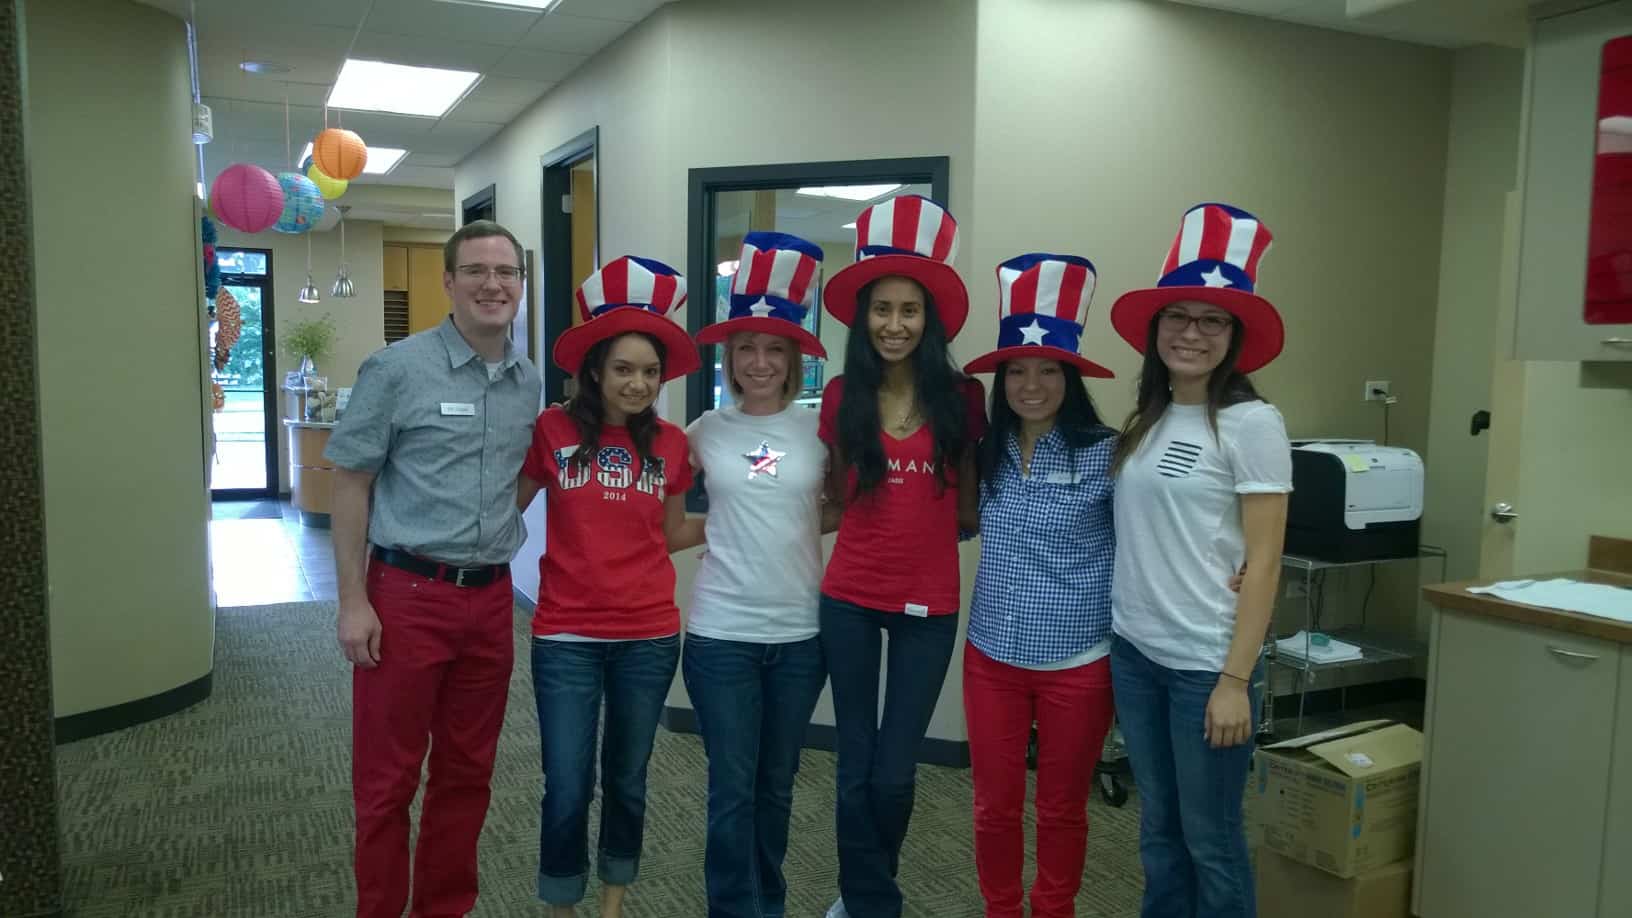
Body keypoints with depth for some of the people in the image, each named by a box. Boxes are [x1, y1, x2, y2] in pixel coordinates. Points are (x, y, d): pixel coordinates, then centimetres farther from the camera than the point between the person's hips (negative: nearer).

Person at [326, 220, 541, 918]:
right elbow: (350, 485, -7)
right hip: (406, 595, -5)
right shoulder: (397, 369, -8)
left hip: (491, 600, 5)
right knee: (387, 779, 6)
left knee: (467, 773, 15)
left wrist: (492, 549, 10)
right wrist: (353, 600, -11)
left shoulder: (528, 384, 7)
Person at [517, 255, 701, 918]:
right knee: (567, 789, 2)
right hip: (566, 637, -2)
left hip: (649, 637, 3)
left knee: (628, 781, 17)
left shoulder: (670, 443, 1)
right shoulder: (552, 430, -6)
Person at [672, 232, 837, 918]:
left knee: (777, 784, 17)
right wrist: (723, 528, -1)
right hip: (721, 632, -1)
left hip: (800, 631, 1)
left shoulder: (820, 429, -3)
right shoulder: (707, 431, -1)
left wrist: (793, 526, -2)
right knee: (732, 789, 6)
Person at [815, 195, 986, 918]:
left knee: (894, 774, 6)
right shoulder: (841, 396, -2)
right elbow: (836, 498, 9)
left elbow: (969, 506, 6)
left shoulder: (962, 398, -4)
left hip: (928, 603, -1)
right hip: (848, 599, 1)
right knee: (856, 768, 10)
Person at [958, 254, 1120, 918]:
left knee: (1061, 809, 15)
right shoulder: (987, 453, 1)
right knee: (995, 806, 14)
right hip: (991, 656, 3)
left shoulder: (1105, 453, -12)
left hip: (1077, 662, -3)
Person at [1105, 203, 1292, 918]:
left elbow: (1262, 562, -12)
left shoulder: (1251, 423, -10)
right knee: (1159, 831, 17)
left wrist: (1235, 679, -15)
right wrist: (1121, 636, 4)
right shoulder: (1145, 420, 8)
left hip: (1206, 662, -6)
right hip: (1134, 651, 6)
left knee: (1210, 840, 8)